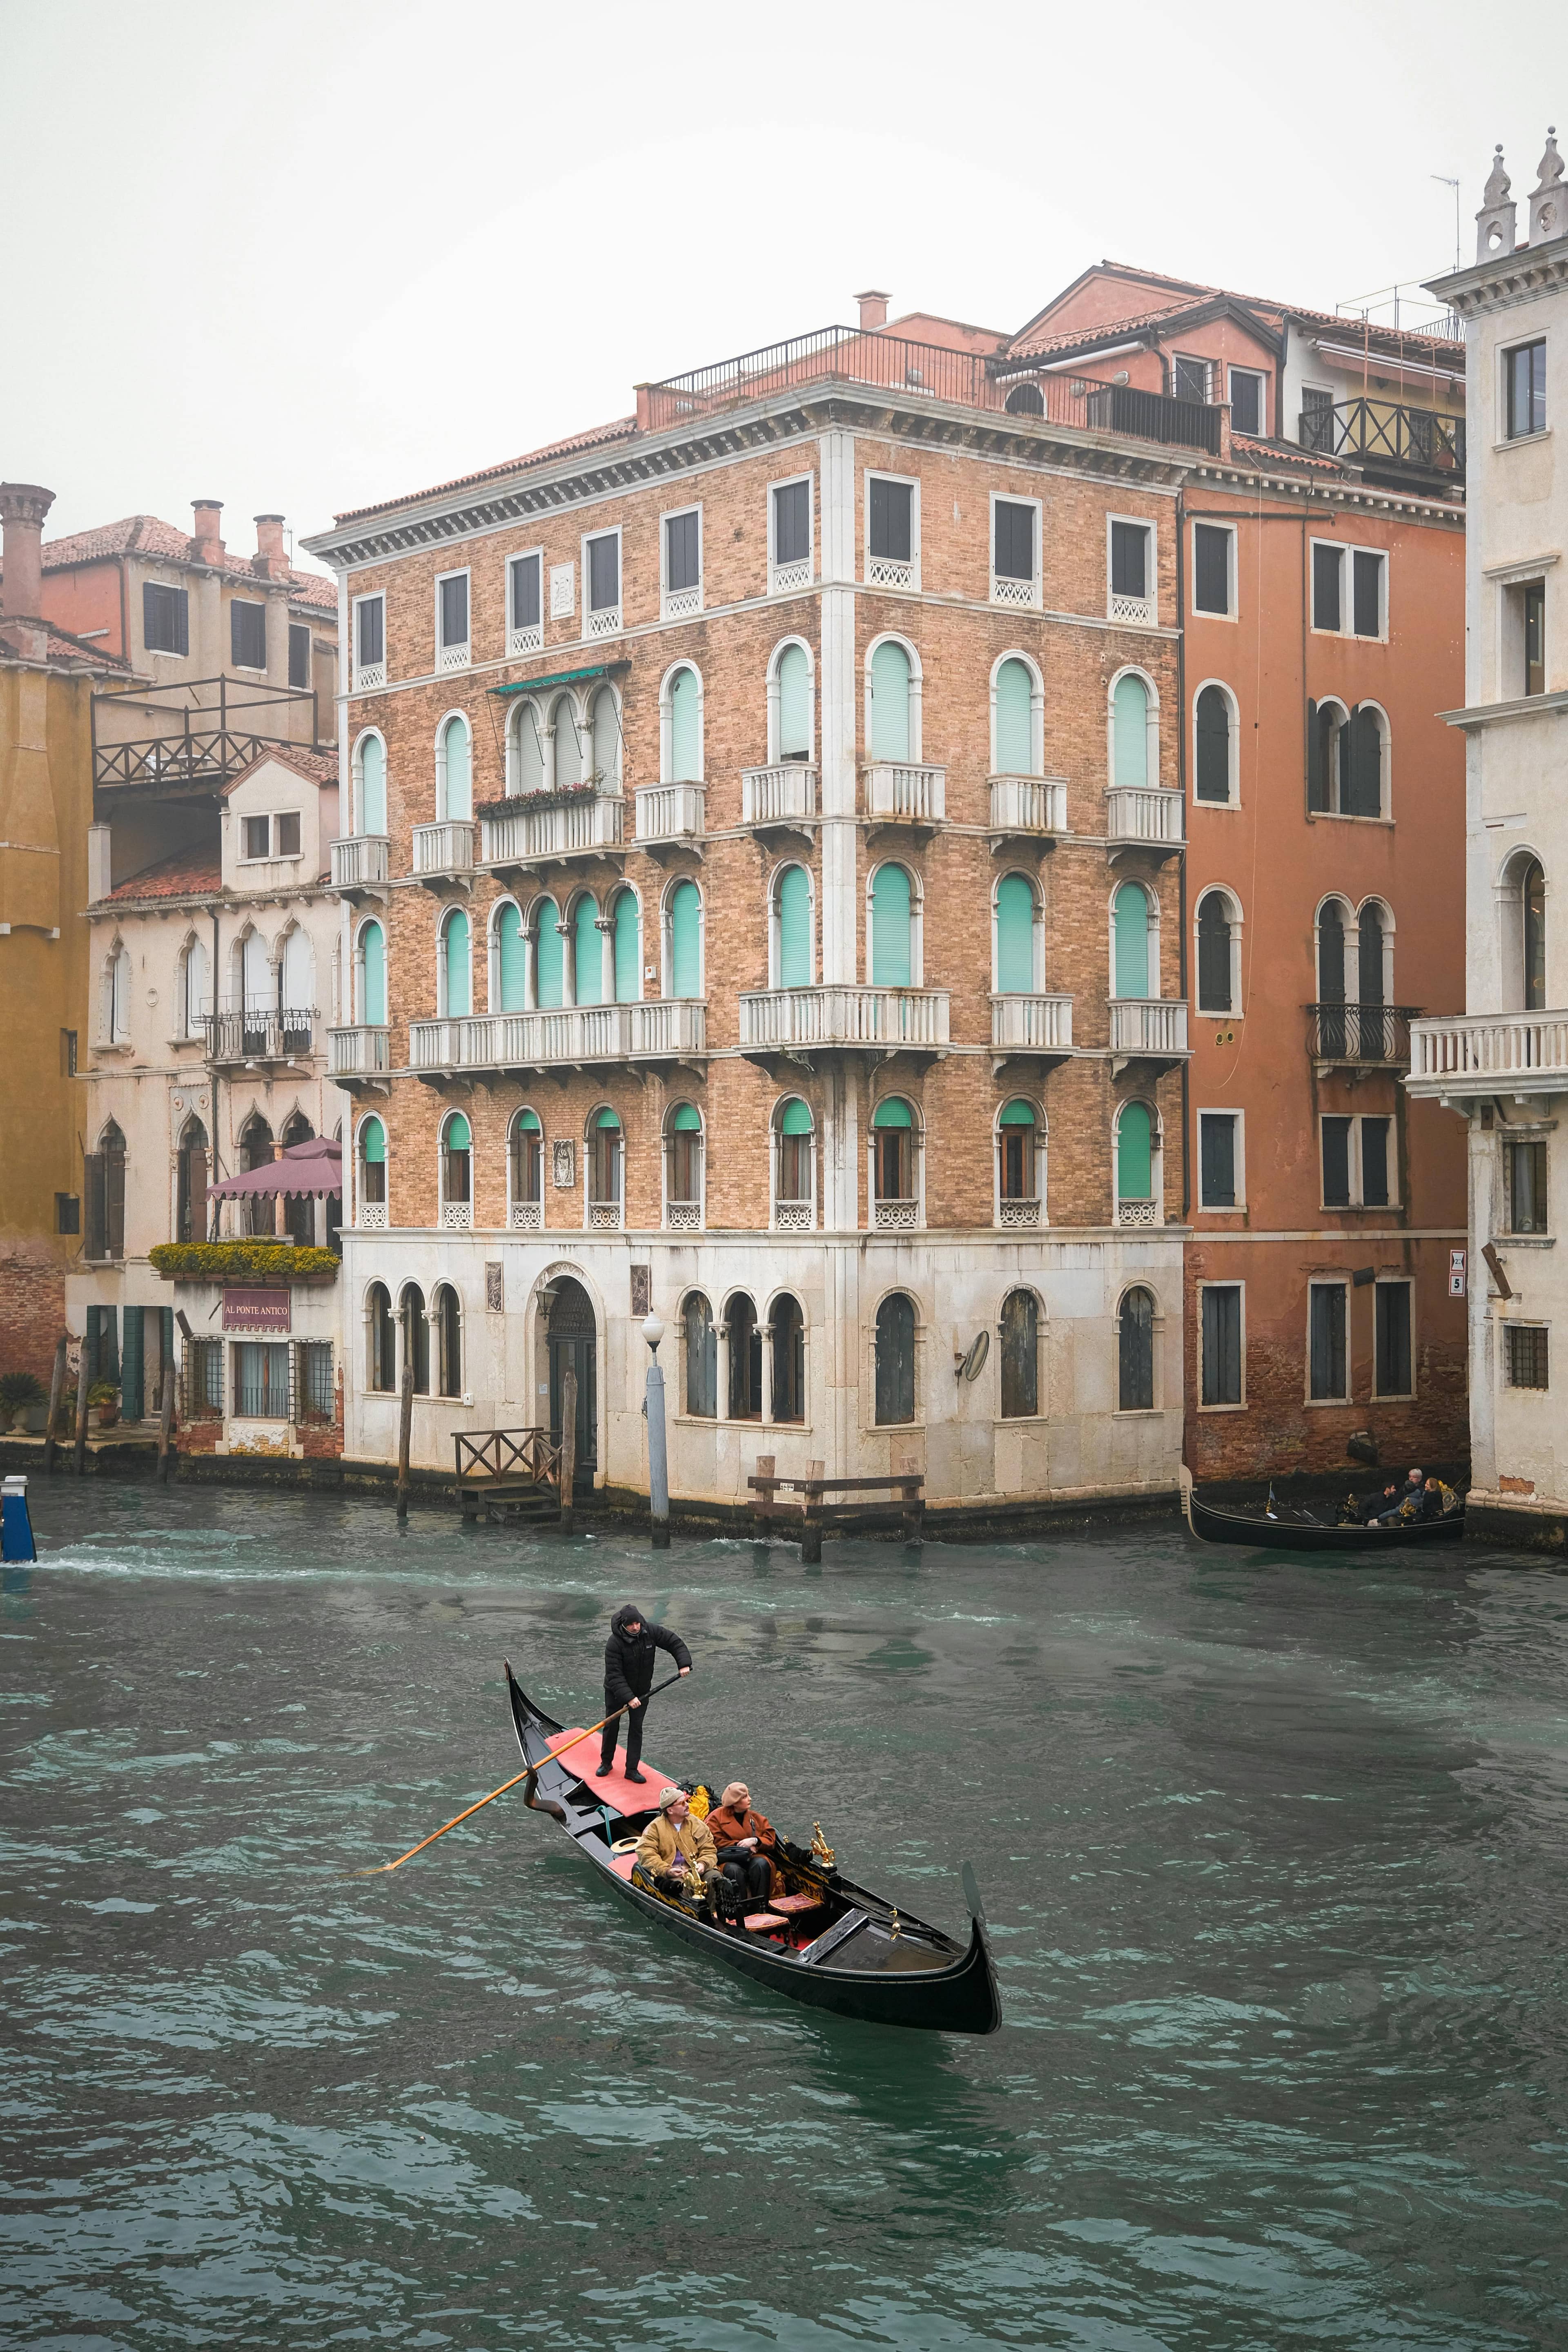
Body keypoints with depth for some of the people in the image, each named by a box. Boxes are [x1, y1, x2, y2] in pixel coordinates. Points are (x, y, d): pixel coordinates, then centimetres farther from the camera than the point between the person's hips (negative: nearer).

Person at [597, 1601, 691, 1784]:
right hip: (616, 1692, -3)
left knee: (636, 1728, 3)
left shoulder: (650, 1632, -16)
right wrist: (628, 1698, -35)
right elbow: (614, 1675, -28)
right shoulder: (614, 1643, -28)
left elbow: (675, 1642, -5)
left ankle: (632, 1769, 10)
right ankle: (606, 1762, 32)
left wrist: (684, 1664, -18)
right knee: (611, 1726, 11)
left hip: (641, 1691, 3)